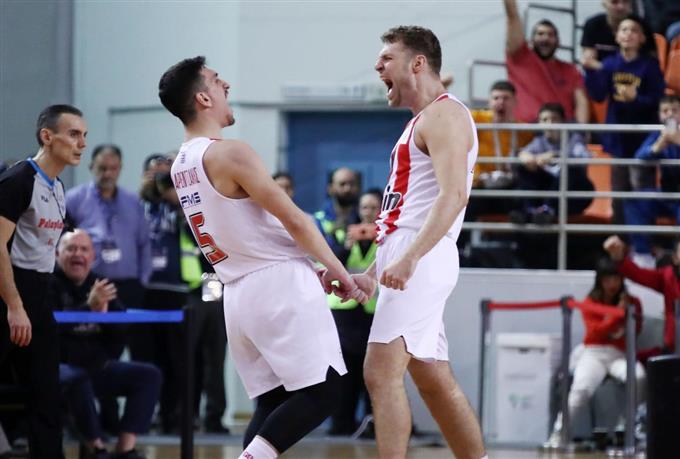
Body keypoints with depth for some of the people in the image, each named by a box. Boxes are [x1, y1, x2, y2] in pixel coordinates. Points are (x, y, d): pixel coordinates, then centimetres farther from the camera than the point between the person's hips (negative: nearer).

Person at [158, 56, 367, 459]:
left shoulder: (182, 165, 14)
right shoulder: (231, 154, -14)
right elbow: (294, 220, -12)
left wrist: (314, 271, 22)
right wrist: (339, 272, 1)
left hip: (239, 291, 9)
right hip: (280, 285, -9)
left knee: (272, 402, 11)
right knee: (320, 393, -6)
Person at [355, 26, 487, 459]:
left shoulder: (444, 115, -8)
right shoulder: (421, 122, 23)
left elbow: (453, 195, -22)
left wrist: (409, 259, -30)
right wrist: (371, 274, 23)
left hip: (421, 261, -11)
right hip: (405, 261, 11)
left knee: (382, 373, -16)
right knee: (435, 381, 12)